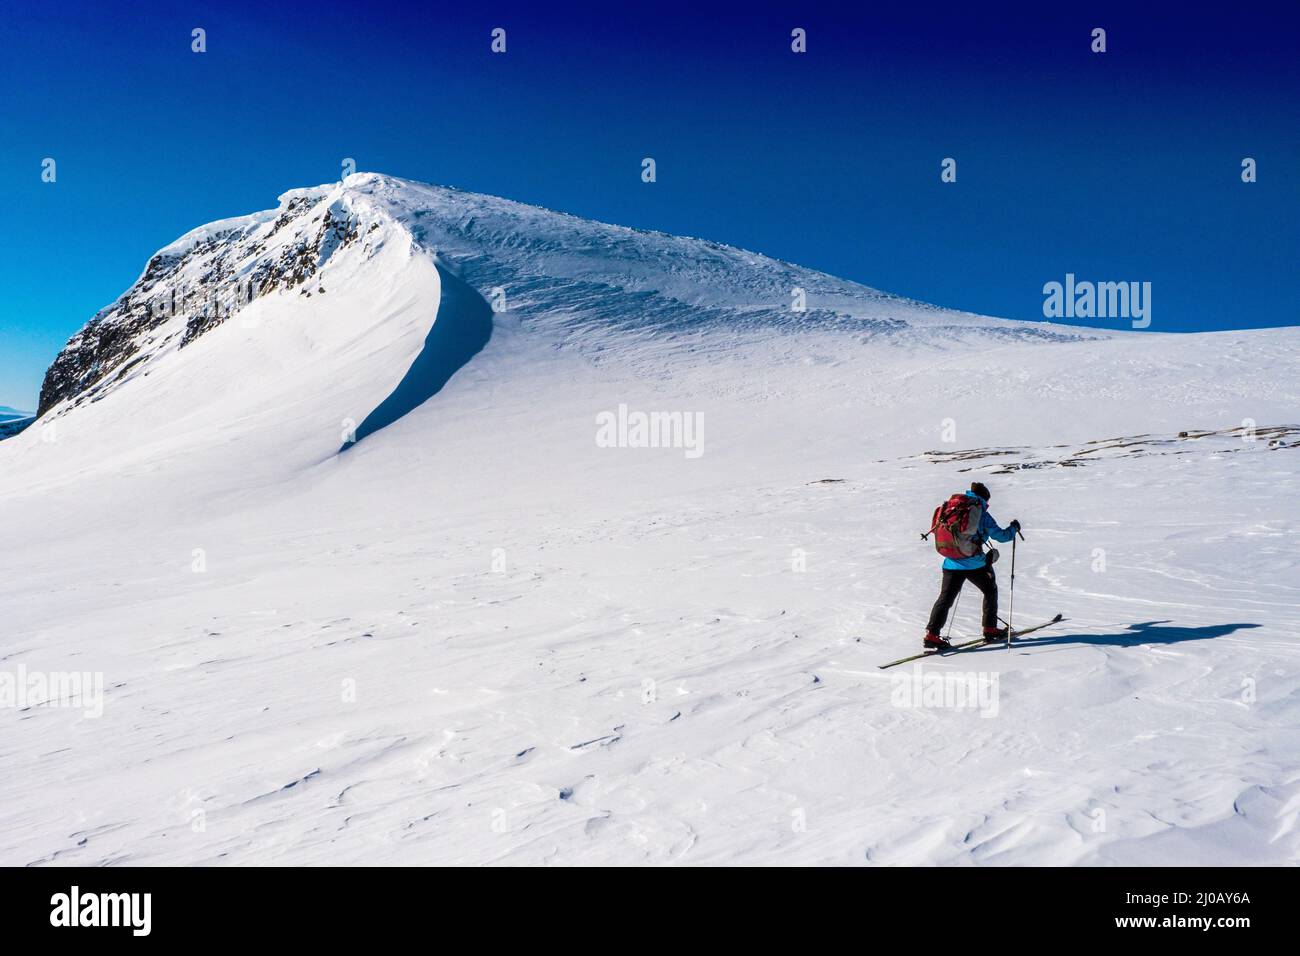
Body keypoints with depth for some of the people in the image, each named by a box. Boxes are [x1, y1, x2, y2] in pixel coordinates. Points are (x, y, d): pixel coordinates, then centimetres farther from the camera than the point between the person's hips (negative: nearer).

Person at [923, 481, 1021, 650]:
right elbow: (1000, 535, 0)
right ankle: (990, 629, 24)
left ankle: (932, 633, -8)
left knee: (946, 598, 4)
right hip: (974, 564, -4)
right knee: (990, 591, 20)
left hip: (952, 563, 4)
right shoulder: (981, 515, -4)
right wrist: (1013, 528, 20)